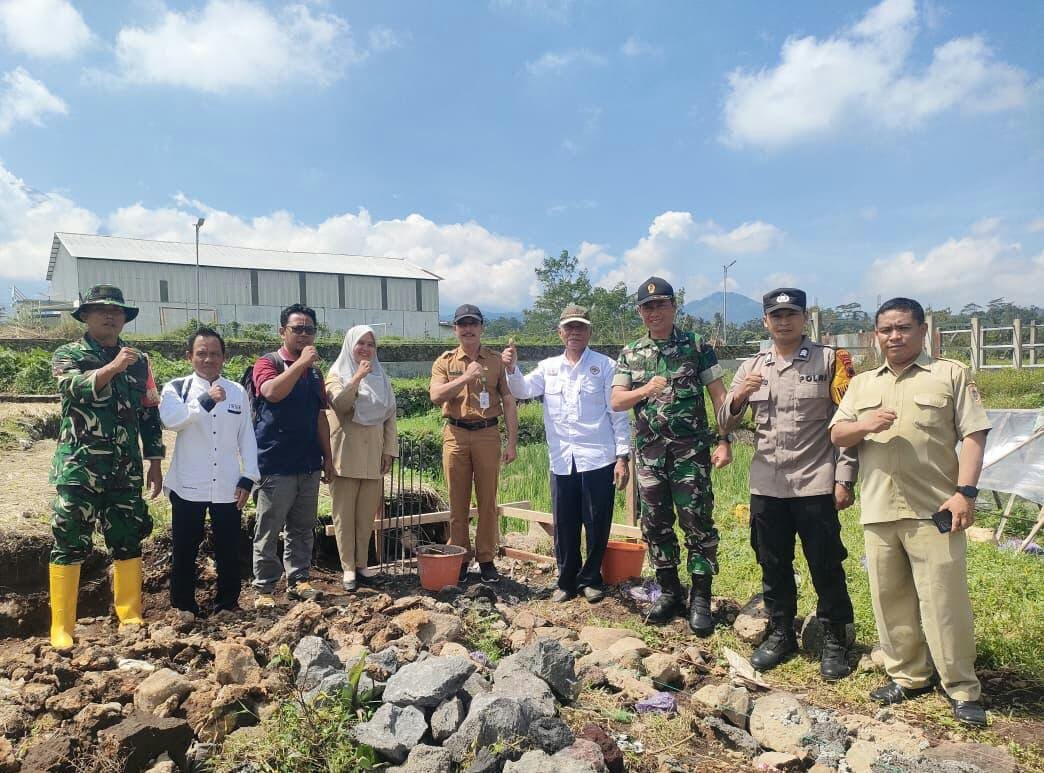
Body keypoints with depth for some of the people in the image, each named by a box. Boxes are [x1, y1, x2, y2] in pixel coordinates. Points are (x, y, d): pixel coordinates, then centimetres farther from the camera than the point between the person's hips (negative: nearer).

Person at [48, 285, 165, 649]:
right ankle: (61, 627, 9)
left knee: (128, 542, 8)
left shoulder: (138, 360, 11)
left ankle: (131, 617, 18)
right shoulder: (68, 355, 1)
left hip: (125, 470, 4)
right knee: (69, 546, 1)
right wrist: (113, 367, -38)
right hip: (79, 468, -3)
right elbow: (75, 388, -21)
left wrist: (155, 463, 10)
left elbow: (150, 414, 13)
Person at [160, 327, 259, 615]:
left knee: (228, 551, 9)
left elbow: (247, 436, 8)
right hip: (188, 486, -2)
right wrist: (205, 401, -27)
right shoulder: (176, 388, 1)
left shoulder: (237, 392, 8)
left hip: (227, 487, 2)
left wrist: (248, 477, 2)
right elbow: (170, 419, -18)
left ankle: (227, 608, 25)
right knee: (185, 551, 10)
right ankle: (183, 610, 25)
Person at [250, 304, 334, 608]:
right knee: (269, 530, 1)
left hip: (309, 463, 6)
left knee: (303, 528, 12)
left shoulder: (314, 371, 15)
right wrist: (300, 363, -24)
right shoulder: (268, 363, -3)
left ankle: (298, 580, 22)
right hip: (276, 464, -6)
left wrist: (327, 456, 13)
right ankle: (264, 589, 10)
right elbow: (272, 392, -25)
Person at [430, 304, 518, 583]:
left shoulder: (495, 360, 5)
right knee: (458, 501, 7)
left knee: (488, 500, 6)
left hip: (488, 434, 0)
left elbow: (508, 402, 4)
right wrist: (466, 377, -21)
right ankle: (460, 559, 18)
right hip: (456, 435, 0)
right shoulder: (445, 361, 4)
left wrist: (512, 441, -2)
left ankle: (486, 558, 18)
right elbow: (435, 396, -11)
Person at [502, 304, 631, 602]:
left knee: (597, 525, 6)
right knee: (564, 525, 10)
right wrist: (512, 368, -19)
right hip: (561, 460, 3)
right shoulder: (548, 367, 11)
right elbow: (522, 390, 0)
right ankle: (566, 581, 25)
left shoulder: (605, 366, 0)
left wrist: (622, 456, -7)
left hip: (598, 459, -3)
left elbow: (618, 414, -2)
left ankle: (590, 580, 24)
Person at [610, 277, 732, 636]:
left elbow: (719, 395, -1)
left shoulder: (696, 346, 1)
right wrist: (645, 390, -15)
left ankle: (700, 599, 12)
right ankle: (669, 592, 25)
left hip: (690, 451, -3)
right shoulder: (630, 354, 9)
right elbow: (616, 402, 2)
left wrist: (723, 440, -8)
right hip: (649, 453, 4)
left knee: (698, 523, -1)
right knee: (656, 525, 10)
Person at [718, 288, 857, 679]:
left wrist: (844, 478, -8)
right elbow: (725, 424, 7)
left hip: (815, 484, -3)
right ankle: (781, 634, 31)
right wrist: (739, 396, -14)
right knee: (773, 565, 14)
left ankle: (835, 640, 25)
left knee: (826, 567, 7)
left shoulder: (829, 360, -1)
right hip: (766, 485, 3)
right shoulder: (751, 367, 8)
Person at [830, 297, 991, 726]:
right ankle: (908, 675, 26)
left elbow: (973, 435, -2)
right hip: (878, 511, 4)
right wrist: (864, 425, -11)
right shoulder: (862, 384, 15)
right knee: (890, 598, 11)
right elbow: (836, 435, 11)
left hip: (934, 510, -4)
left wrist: (965, 491, -12)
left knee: (944, 599, -1)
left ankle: (962, 688, 15)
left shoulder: (950, 374, 4)